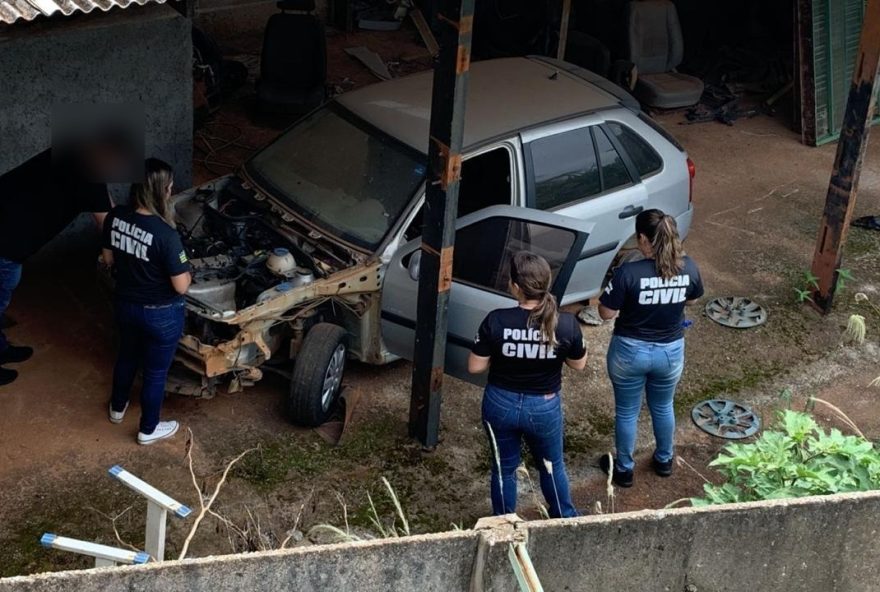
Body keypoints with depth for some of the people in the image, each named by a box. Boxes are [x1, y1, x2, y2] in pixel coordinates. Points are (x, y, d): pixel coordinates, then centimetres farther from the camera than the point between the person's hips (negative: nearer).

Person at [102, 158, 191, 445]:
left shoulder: (115, 217, -14)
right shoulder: (166, 235, -33)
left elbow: (109, 259, 2)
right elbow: (181, 286, -24)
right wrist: (186, 270, -4)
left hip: (125, 304, 6)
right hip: (161, 314, -6)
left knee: (127, 356, 32)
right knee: (155, 372, 18)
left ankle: (117, 408, 55)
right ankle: (148, 429, 38)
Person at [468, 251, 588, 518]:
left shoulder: (496, 321, -23)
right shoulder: (566, 324, -21)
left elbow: (475, 367, -13)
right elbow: (579, 364, -4)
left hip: (501, 404, 0)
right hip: (545, 408, 0)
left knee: (504, 468, 22)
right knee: (552, 465, 25)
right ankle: (565, 519, 44)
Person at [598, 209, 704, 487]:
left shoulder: (629, 273, -25)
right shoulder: (688, 267, -13)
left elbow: (606, 314, -15)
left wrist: (610, 294, 3)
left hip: (630, 351, -3)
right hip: (671, 351, 3)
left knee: (626, 412, 18)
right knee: (663, 407, 28)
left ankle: (624, 469, 35)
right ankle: (664, 460, 46)